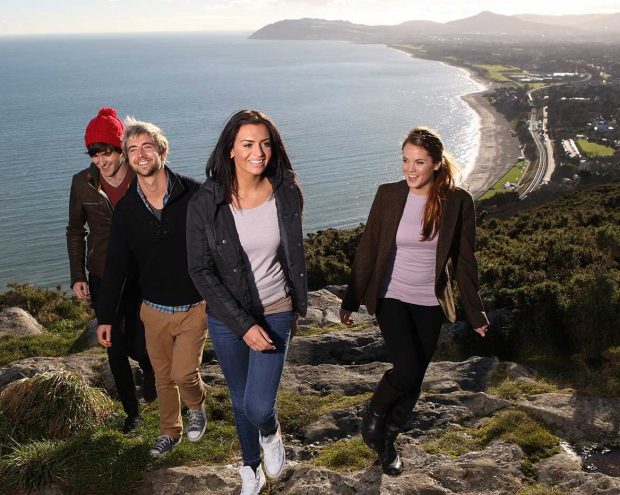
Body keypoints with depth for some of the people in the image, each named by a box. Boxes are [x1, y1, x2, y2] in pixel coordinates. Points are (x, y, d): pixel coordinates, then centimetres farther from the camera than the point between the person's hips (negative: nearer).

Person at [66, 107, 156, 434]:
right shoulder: (83, 183, -5)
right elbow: (75, 231, 5)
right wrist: (78, 276, 0)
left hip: (140, 276, -2)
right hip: (102, 279, 2)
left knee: (137, 346, 1)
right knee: (116, 349, 8)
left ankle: (150, 368, 38)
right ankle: (131, 411, 28)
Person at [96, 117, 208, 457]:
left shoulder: (193, 194, -15)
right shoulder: (126, 209, -5)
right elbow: (116, 266, 1)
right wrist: (105, 317, 3)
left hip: (195, 306, -3)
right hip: (154, 310, 3)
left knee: (184, 374, -7)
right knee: (163, 377, 16)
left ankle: (197, 406, 28)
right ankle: (170, 431, 40)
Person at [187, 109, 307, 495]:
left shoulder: (287, 194, -11)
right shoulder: (206, 203, -17)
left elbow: (295, 256, 3)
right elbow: (200, 271, -14)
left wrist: (299, 306, 12)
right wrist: (243, 324, -18)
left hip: (275, 313, 0)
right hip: (226, 318, 0)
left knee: (259, 407, -9)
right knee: (241, 401, 19)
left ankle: (271, 433, 30)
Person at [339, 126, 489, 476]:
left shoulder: (458, 202, -9)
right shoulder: (388, 195, -8)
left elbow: (464, 261, -1)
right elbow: (367, 250, -2)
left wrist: (476, 313, 3)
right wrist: (351, 301, 1)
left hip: (430, 304, 2)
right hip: (391, 298, -1)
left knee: (413, 382, 10)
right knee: (408, 368, -17)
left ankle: (387, 440, 34)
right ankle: (375, 412, 15)